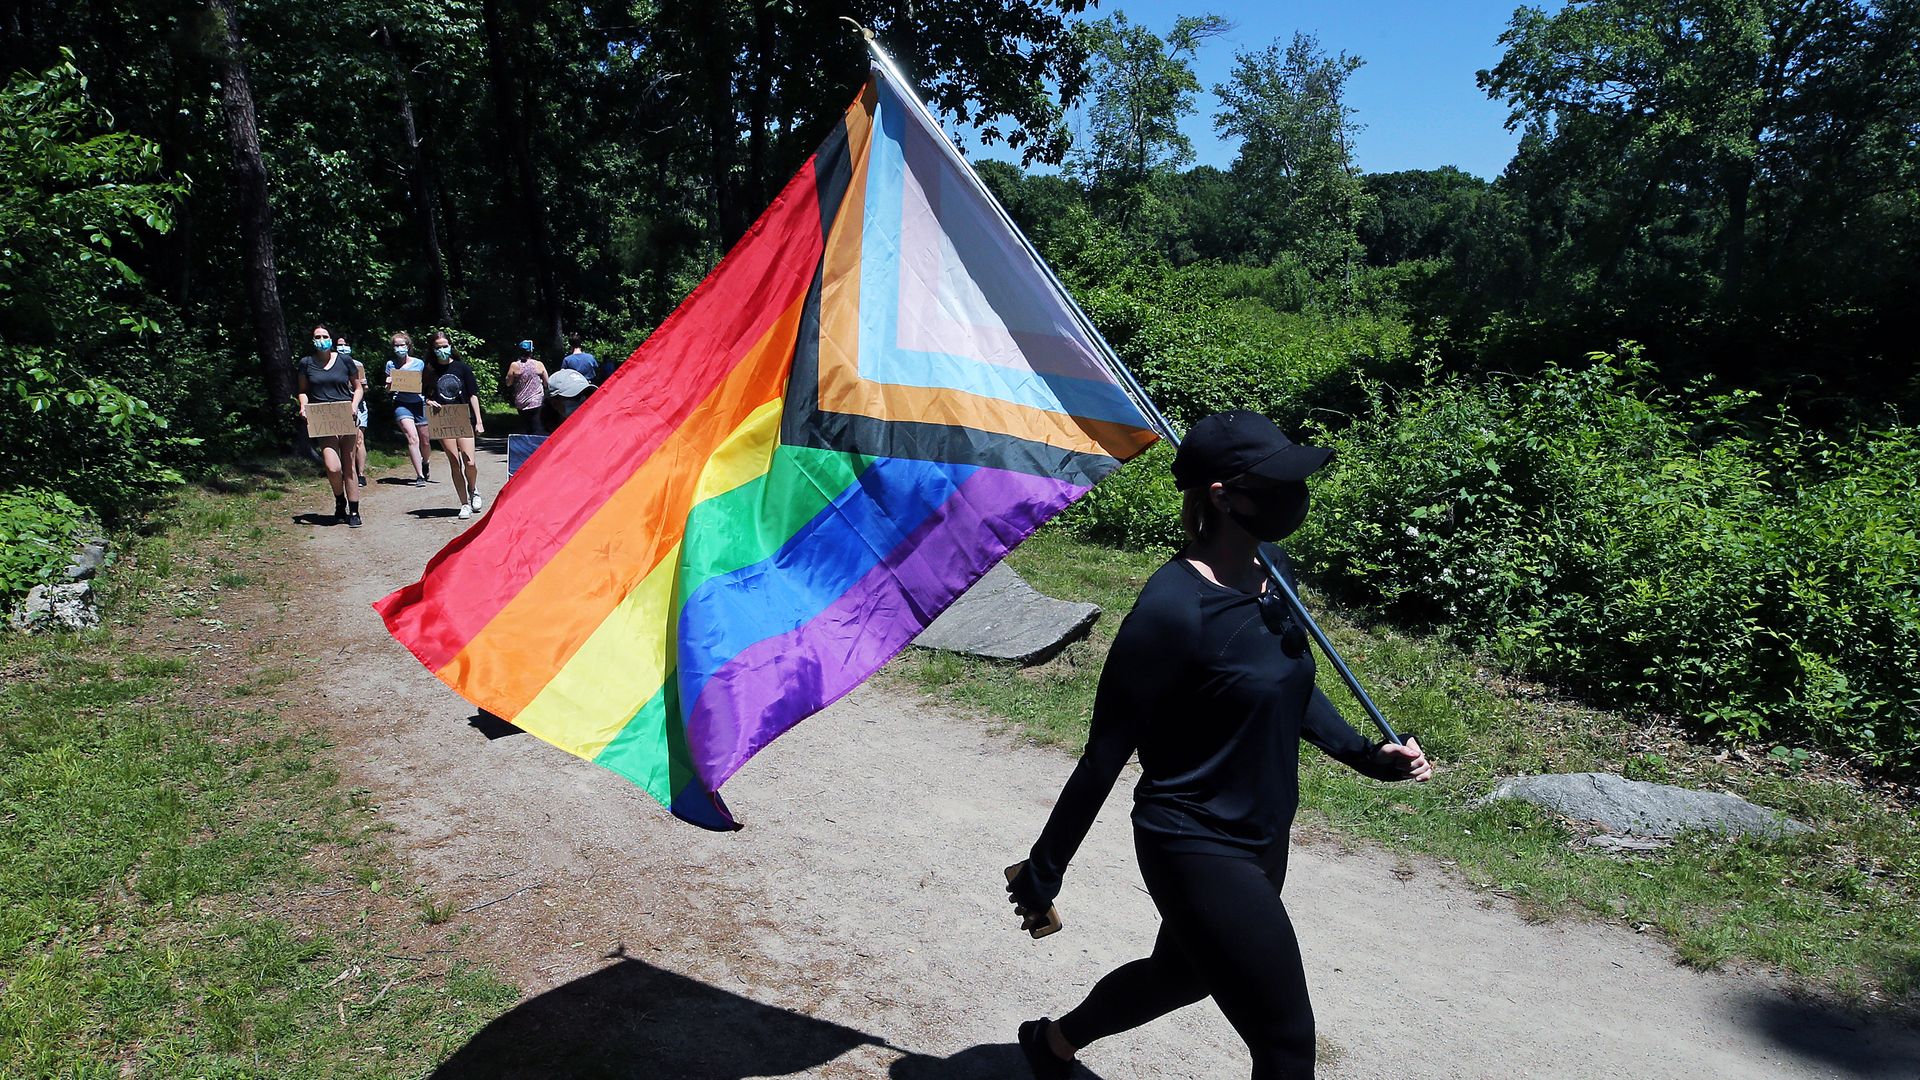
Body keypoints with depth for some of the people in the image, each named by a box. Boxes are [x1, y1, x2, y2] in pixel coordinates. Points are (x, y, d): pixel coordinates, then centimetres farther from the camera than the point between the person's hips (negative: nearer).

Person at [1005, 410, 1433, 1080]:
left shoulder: (1274, 571, -1)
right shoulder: (1173, 609, -26)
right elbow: (1106, 754, -20)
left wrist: (1364, 754, 4)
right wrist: (1045, 870, -12)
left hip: (1264, 838, 9)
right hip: (1198, 850, -9)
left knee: (1182, 974, 28)